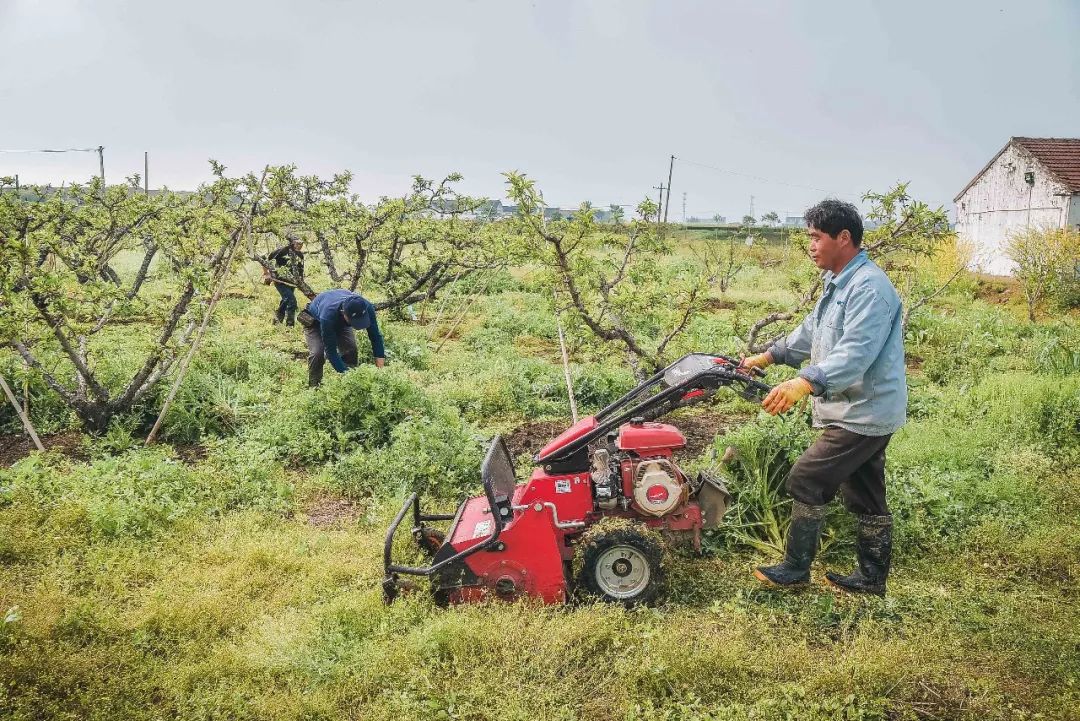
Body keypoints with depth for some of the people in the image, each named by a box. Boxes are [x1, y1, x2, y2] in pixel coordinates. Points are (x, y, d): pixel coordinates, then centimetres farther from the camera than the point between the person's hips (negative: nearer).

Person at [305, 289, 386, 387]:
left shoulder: (367, 308, -36)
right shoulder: (328, 315, -47)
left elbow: (375, 336, -25)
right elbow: (330, 350, -39)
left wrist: (380, 368, -29)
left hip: (340, 322, 4)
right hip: (315, 322, -4)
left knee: (350, 350, -16)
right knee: (317, 353, -23)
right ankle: (314, 387, -4)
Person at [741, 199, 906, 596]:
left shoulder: (869, 287, -21)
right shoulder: (839, 283, 13)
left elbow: (855, 353, -33)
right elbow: (811, 331, 26)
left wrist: (805, 383, -43)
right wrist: (769, 355, 25)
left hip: (863, 413, -10)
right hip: (864, 413, 10)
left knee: (806, 480, -4)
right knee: (865, 497, 16)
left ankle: (796, 567, 9)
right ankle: (872, 577, 27)